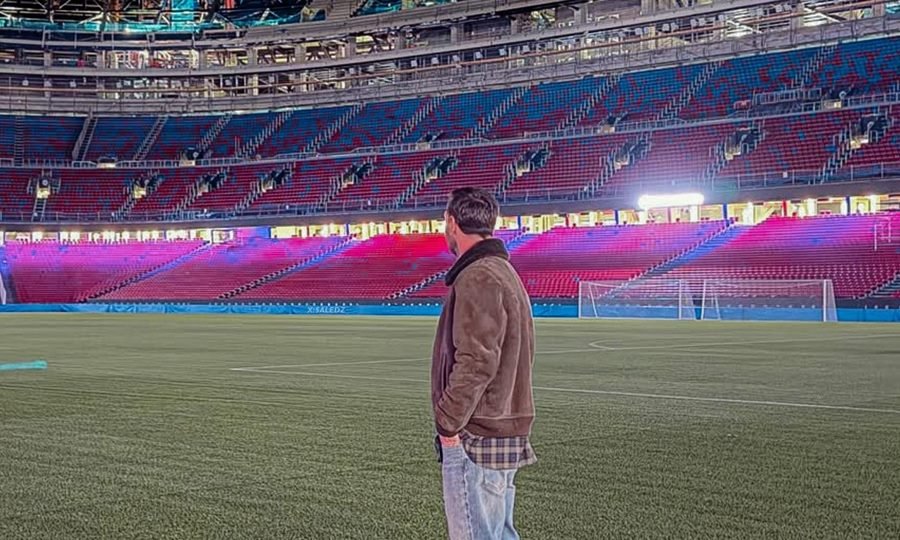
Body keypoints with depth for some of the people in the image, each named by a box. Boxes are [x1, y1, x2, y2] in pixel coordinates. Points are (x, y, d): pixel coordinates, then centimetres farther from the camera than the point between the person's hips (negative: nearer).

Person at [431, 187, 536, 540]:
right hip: (506, 432, 10)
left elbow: (475, 363, -24)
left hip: (476, 437, -10)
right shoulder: (505, 272, 16)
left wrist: (448, 424, -15)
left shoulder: (478, 279, -17)